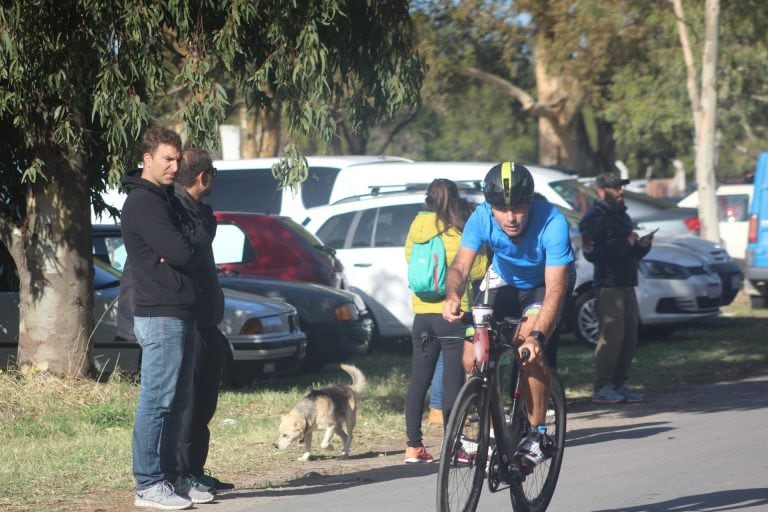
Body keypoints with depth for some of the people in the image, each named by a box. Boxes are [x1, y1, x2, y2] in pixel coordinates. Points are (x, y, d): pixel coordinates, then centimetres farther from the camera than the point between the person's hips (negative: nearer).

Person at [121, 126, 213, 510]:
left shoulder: (166, 200, 19)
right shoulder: (142, 202, -13)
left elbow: (196, 250, 18)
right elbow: (183, 253, -18)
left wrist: (187, 248, -1)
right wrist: (197, 241, 0)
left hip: (182, 313, 10)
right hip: (160, 315, -10)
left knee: (177, 401, 12)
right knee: (157, 400, -8)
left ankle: (169, 477, 17)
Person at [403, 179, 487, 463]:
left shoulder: (418, 226, 2)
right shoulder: (462, 232, -9)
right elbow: (478, 269, -7)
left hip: (423, 313, 4)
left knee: (418, 379, 10)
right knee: (453, 380, -1)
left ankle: (413, 446, 10)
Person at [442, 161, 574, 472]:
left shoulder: (552, 223, -35)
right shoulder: (482, 219, -27)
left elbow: (556, 288, -38)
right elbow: (461, 266, -32)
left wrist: (537, 336, -52)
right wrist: (453, 295, -56)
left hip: (543, 287, -4)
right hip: (504, 285, 4)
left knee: (528, 350, -29)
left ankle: (538, 436, -16)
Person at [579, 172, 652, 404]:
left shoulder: (622, 216, 22)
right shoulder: (593, 218, -6)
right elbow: (592, 253, -18)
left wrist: (642, 245, 6)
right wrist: (625, 243, -17)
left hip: (627, 284, 9)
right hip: (608, 285, -9)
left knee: (629, 336, 6)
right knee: (611, 336, -13)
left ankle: (619, 385, 12)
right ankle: (601, 388, -10)